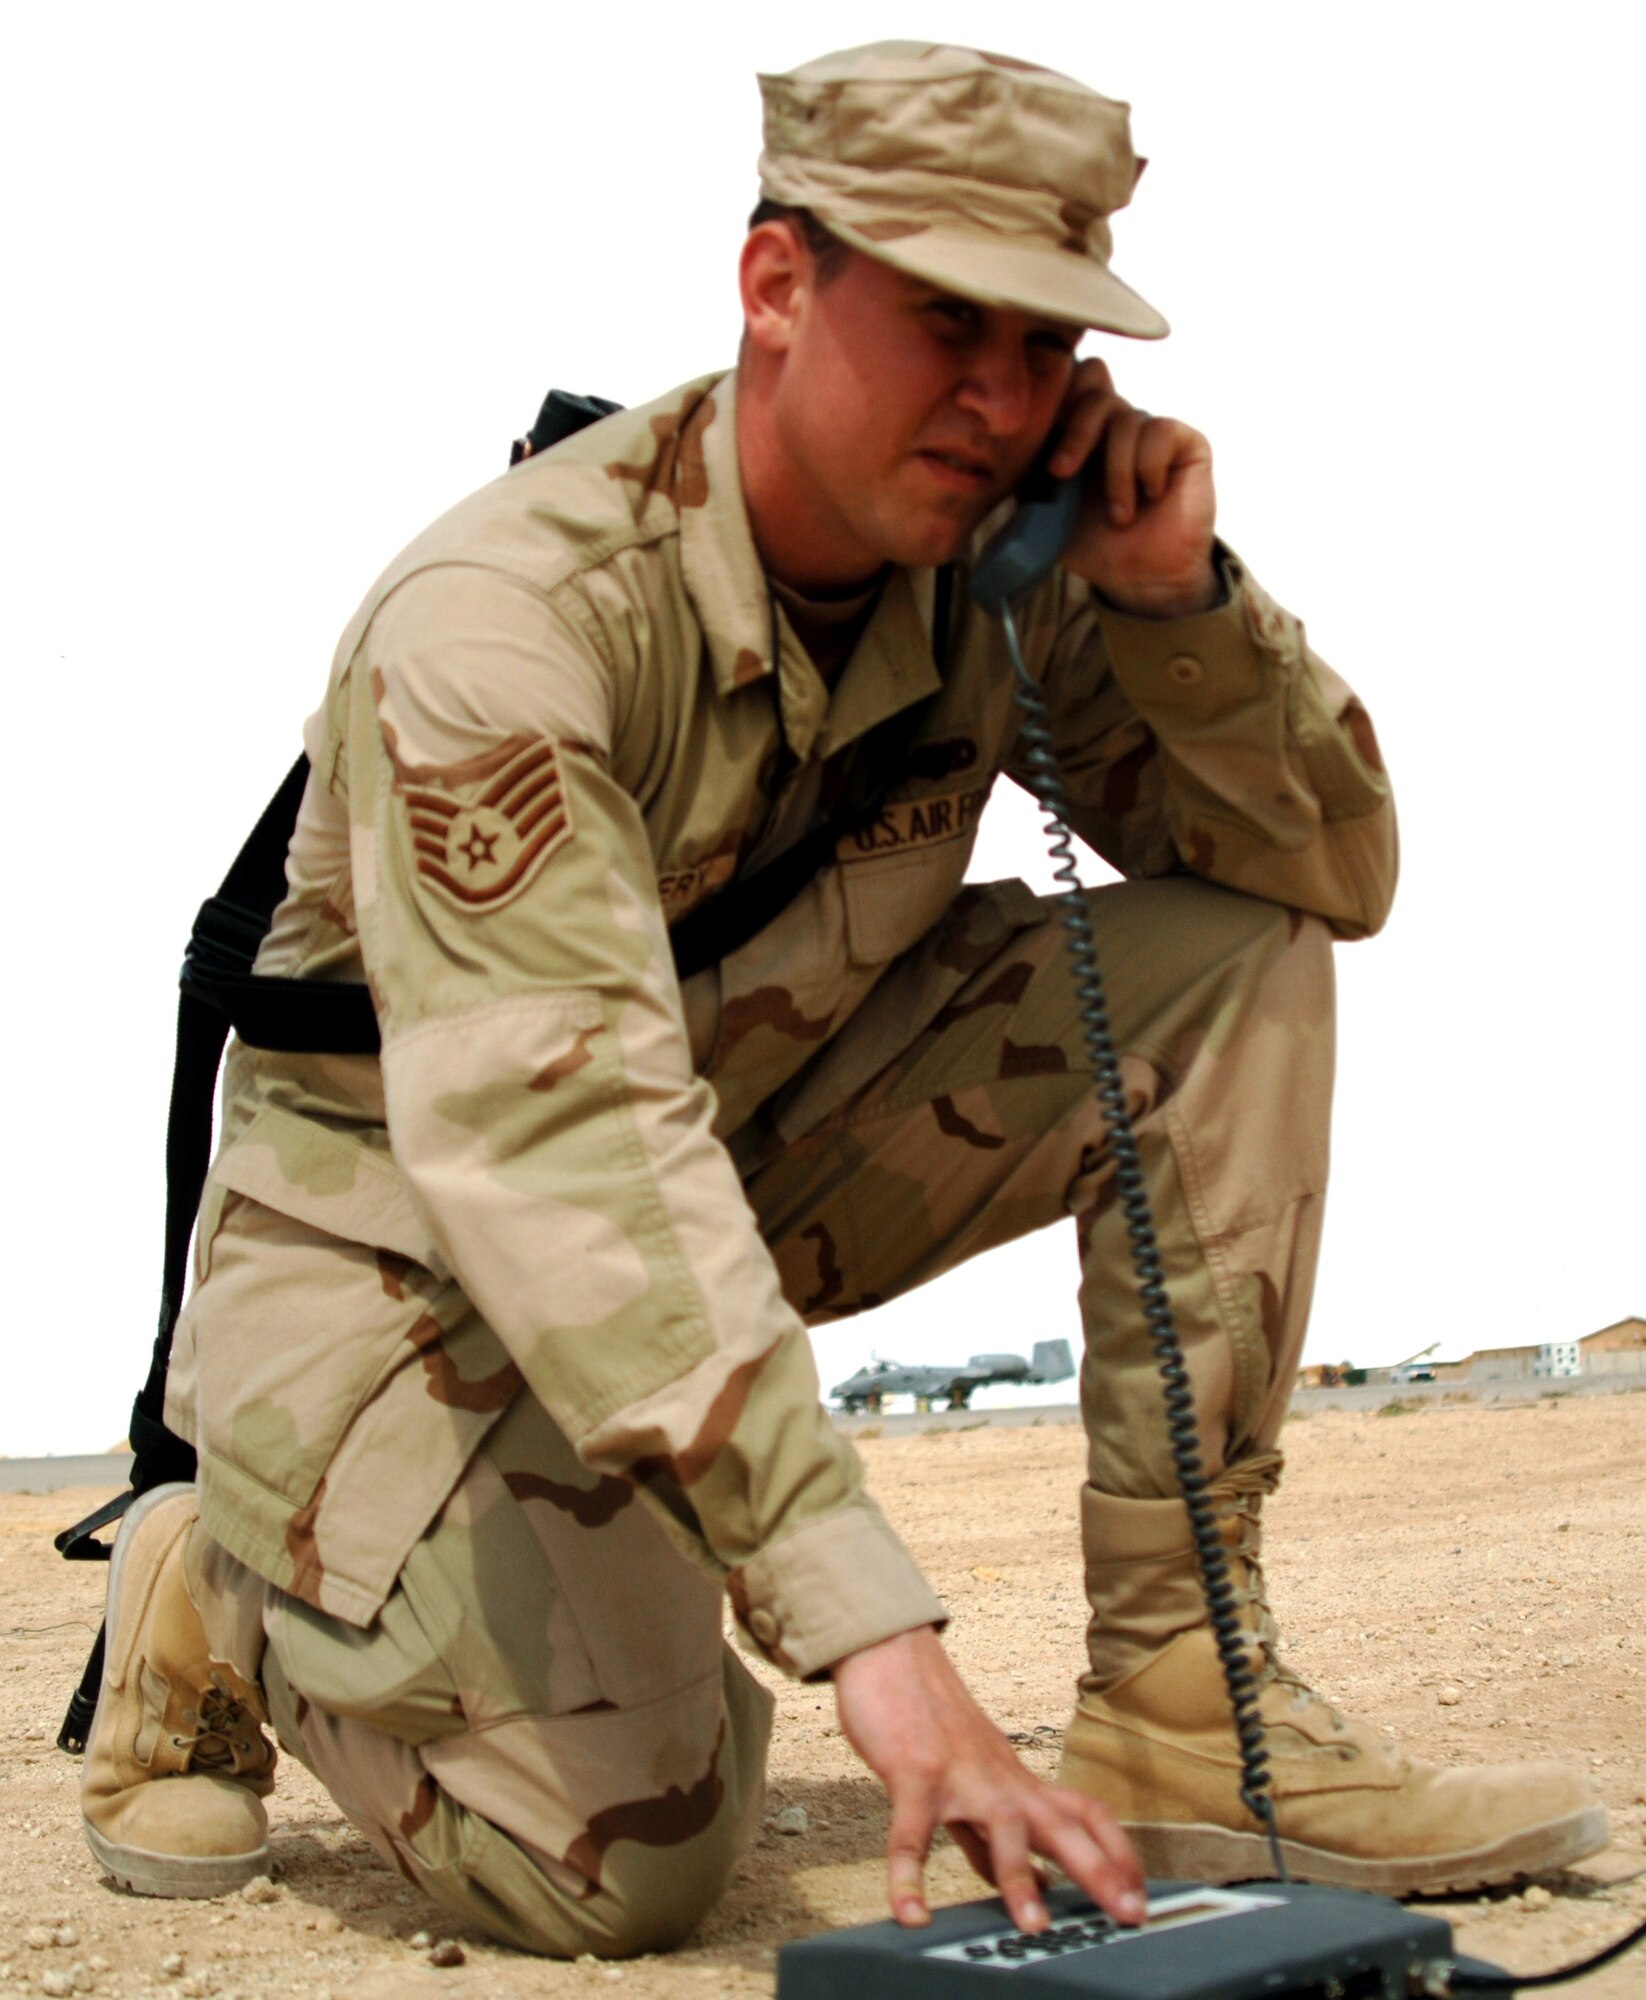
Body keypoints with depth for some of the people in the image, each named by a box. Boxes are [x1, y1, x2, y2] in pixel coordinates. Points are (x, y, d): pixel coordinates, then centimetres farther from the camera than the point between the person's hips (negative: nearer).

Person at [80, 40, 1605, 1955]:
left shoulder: (995, 571, -8)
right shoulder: (506, 613, -29)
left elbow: (1331, 867, -3)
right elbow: (552, 1141, -40)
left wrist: (1179, 599, -23)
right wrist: (867, 1615, -47)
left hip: (753, 1163, 6)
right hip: (401, 1247, -6)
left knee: (1233, 956, -12)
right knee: (628, 1850, -24)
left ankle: (1178, 1705, -11)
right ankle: (220, 1598, 8)